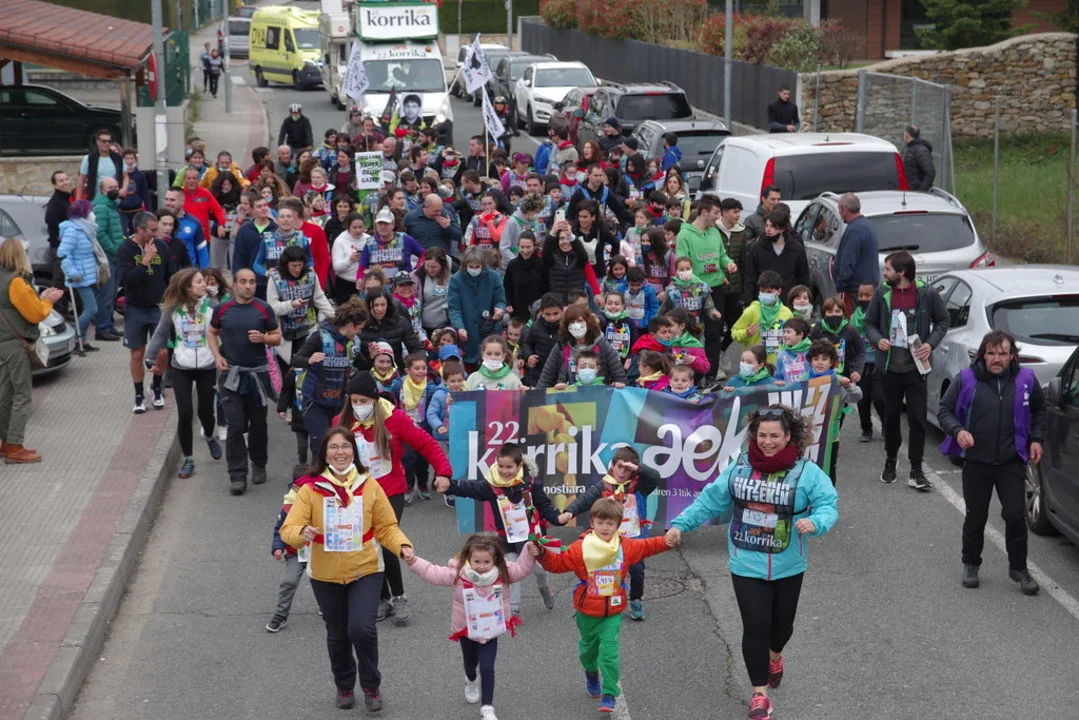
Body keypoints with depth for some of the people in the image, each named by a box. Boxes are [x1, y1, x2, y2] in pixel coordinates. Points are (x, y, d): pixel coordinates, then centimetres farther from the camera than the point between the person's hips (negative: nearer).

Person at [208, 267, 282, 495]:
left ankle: (259, 465, 31)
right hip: (231, 374, -1)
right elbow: (212, 333, 15)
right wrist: (217, 356, -1)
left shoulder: (264, 309, 0)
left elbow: (277, 338, 6)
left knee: (258, 423, 11)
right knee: (235, 426, -5)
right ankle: (237, 476, -3)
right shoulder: (222, 309, 1)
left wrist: (263, 338, -15)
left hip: (258, 373, 1)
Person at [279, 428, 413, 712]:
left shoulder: (369, 486, -5)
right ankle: (344, 685, 40)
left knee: (361, 628, -17)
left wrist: (402, 546, -19)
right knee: (337, 635, 13)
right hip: (325, 575, 1)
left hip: (365, 571, -1)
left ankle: (371, 685, 9)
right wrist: (302, 533, -35)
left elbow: (386, 527, -1)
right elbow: (288, 529, -13)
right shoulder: (310, 488, -9)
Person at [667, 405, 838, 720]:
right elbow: (710, 500, 0)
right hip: (746, 565, 0)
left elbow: (828, 505, -17)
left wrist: (815, 522, -39)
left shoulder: (806, 472, -12)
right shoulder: (739, 467, -6)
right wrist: (680, 524, -6)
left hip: (787, 567, 0)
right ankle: (759, 693, 11)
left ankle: (775, 656, 55)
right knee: (755, 627, -4)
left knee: (782, 622, 19)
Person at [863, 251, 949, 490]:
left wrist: (931, 344, -8)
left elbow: (943, 320, 7)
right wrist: (878, 340, -11)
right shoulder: (882, 294, 0)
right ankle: (890, 461, 32)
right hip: (889, 366, 2)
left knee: (917, 419, -3)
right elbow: (869, 323, 10)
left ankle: (916, 471, 3)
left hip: (916, 367, -2)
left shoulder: (927, 295, -5)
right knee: (891, 416, 13)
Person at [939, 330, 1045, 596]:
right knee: (976, 518, 9)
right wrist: (957, 431, -19)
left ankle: (1018, 568, 12)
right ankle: (971, 564, 28)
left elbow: (1039, 409, 18)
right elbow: (944, 411, -1)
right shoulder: (966, 380, -7)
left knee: (1016, 516, -4)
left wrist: (1037, 439, 7)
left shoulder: (1026, 380, -1)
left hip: (1012, 462, 1)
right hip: (976, 462, -1)